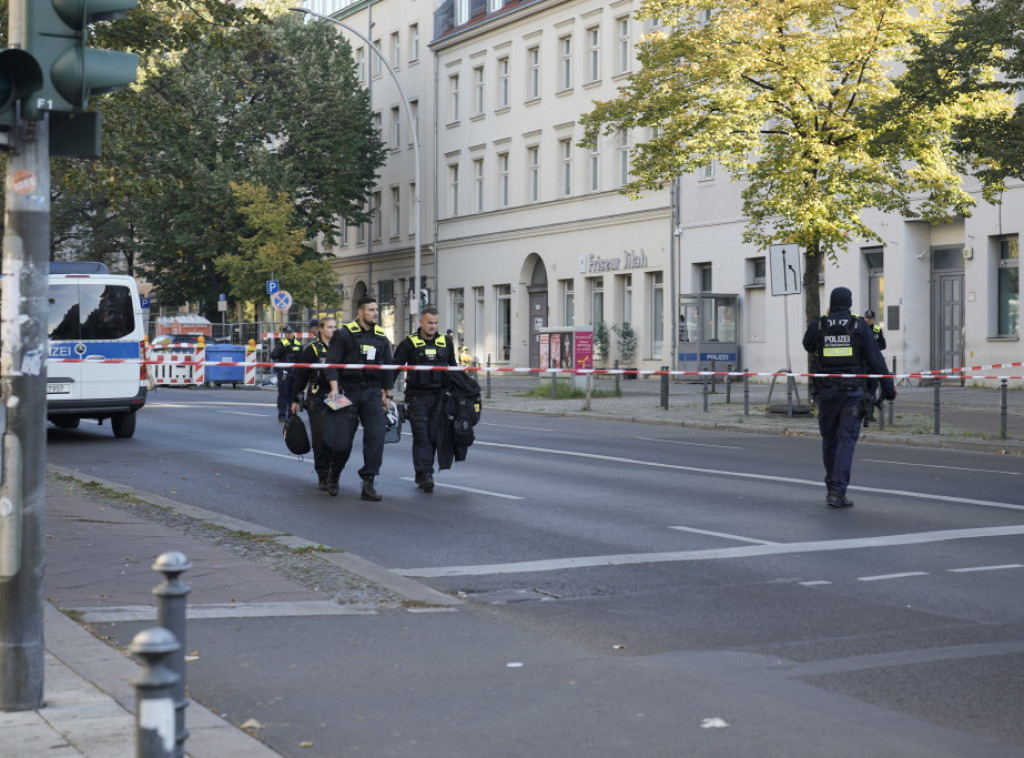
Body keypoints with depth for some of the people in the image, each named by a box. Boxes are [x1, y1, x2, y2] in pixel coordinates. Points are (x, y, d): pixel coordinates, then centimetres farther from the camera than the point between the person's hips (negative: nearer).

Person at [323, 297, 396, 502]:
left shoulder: (381, 337, 12)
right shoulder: (344, 334, -3)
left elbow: (388, 366, 19)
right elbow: (332, 361, -8)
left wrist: (387, 394, 17)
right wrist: (334, 387, -19)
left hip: (373, 392, 4)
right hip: (348, 391, -4)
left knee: (376, 433, -13)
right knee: (343, 438, 0)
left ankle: (368, 481, -11)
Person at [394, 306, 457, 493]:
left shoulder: (446, 342, 11)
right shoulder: (409, 343, -1)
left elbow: (453, 368, 21)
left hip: (439, 396, 4)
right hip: (417, 397, -4)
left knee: (434, 436, 6)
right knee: (421, 436, -11)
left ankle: (424, 476, 15)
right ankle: (424, 474, -15)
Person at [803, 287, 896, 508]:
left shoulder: (818, 325, 0)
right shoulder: (860, 326, -2)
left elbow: (807, 346, 21)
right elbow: (874, 358, -3)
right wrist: (888, 387, 2)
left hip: (826, 390, 2)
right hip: (852, 390, -2)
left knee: (829, 439, 14)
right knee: (846, 440, -1)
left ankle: (832, 488, 23)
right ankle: (838, 492, -8)